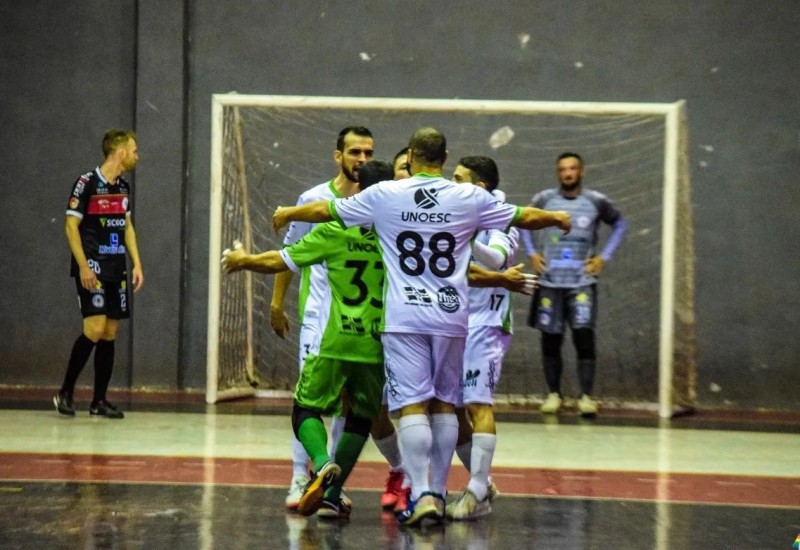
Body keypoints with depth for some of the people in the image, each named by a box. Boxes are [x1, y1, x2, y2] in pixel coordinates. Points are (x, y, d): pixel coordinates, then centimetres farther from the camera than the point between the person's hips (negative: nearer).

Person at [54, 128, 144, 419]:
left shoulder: (123, 186, 12)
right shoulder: (86, 183, -10)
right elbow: (71, 225, -11)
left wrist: (136, 263, 12)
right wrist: (83, 266, -17)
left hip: (117, 269, 7)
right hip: (92, 268, -7)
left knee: (110, 333, 5)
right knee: (95, 328, -15)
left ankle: (99, 401, 11)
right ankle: (65, 393, -2)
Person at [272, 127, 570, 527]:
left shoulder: (383, 195, -1)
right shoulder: (469, 198, 2)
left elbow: (326, 211, 11)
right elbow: (525, 217, 14)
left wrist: (287, 214, 31)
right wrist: (557, 218, 36)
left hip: (404, 318, -2)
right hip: (451, 316, 2)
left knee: (412, 405, -4)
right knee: (445, 405, 11)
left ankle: (421, 493, -14)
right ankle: (438, 493, 15)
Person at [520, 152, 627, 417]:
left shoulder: (596, 201, 0)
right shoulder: (544, 200, 2)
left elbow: (620, 223, 15)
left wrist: (605, 256, 5)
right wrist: (531, 253, 8)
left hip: (582, 281, -1)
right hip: (550, 280, 1)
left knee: (584, 335, -13)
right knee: (550, 340, 4)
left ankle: (586, 396, -12)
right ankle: (553, 393, 17)